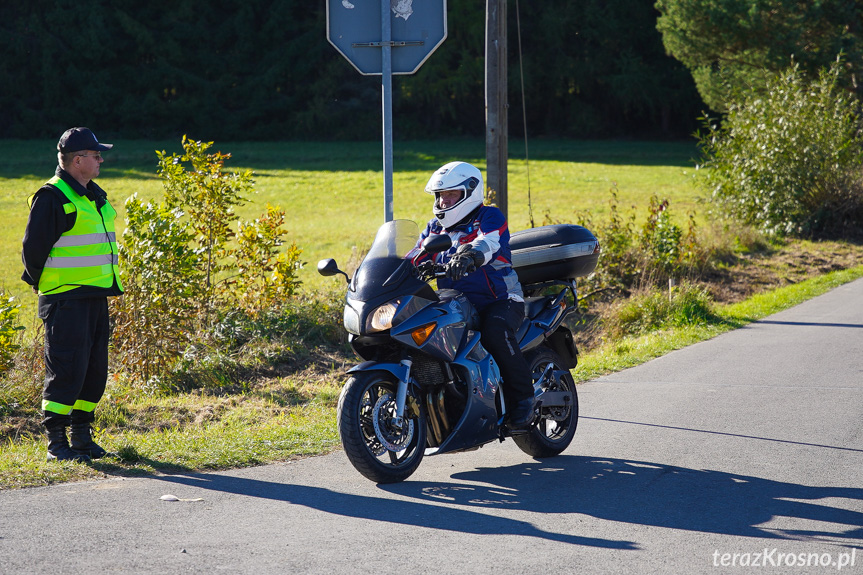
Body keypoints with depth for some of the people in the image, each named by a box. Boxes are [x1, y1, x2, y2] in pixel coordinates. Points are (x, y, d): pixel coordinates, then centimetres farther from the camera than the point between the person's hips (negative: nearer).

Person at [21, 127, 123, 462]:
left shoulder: (95, 196, 16)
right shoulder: (52, 197, -12)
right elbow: (33, 249, -12)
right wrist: (46, 286, -4)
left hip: (95, 298, 9)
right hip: (66, 302, -9)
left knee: (95, 369, 10)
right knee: (66, 370, -8)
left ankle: (82, 436, 21)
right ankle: (56, 442, -1)